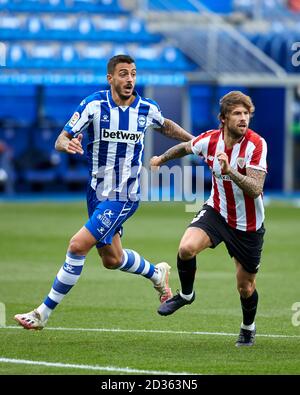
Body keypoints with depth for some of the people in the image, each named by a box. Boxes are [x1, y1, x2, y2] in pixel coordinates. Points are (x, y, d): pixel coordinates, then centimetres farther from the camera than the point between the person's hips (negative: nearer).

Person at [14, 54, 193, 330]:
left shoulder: (147, 109, -4)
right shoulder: (93, 105, -8)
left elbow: (165, 126, 21)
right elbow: (61, 139, -9)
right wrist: (67, 145, -32)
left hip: (125, 197, -3)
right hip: (97, 192, 3)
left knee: (79, 245, -16)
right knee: (112, 260, 14)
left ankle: (44, 313, -9)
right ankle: (156, 273, 47)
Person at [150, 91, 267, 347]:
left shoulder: (256, 144, -22)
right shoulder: (209, 140, -11)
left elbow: (255, 189, -30)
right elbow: (185, 147, 14)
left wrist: (229, 170, -43)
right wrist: (162, 159, 28)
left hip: (248, 225, -2)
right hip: (216, 211, 2)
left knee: (246, 287, 7)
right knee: (187, 248, -26)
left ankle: (248, 328, 39)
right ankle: (186, 294, 3)